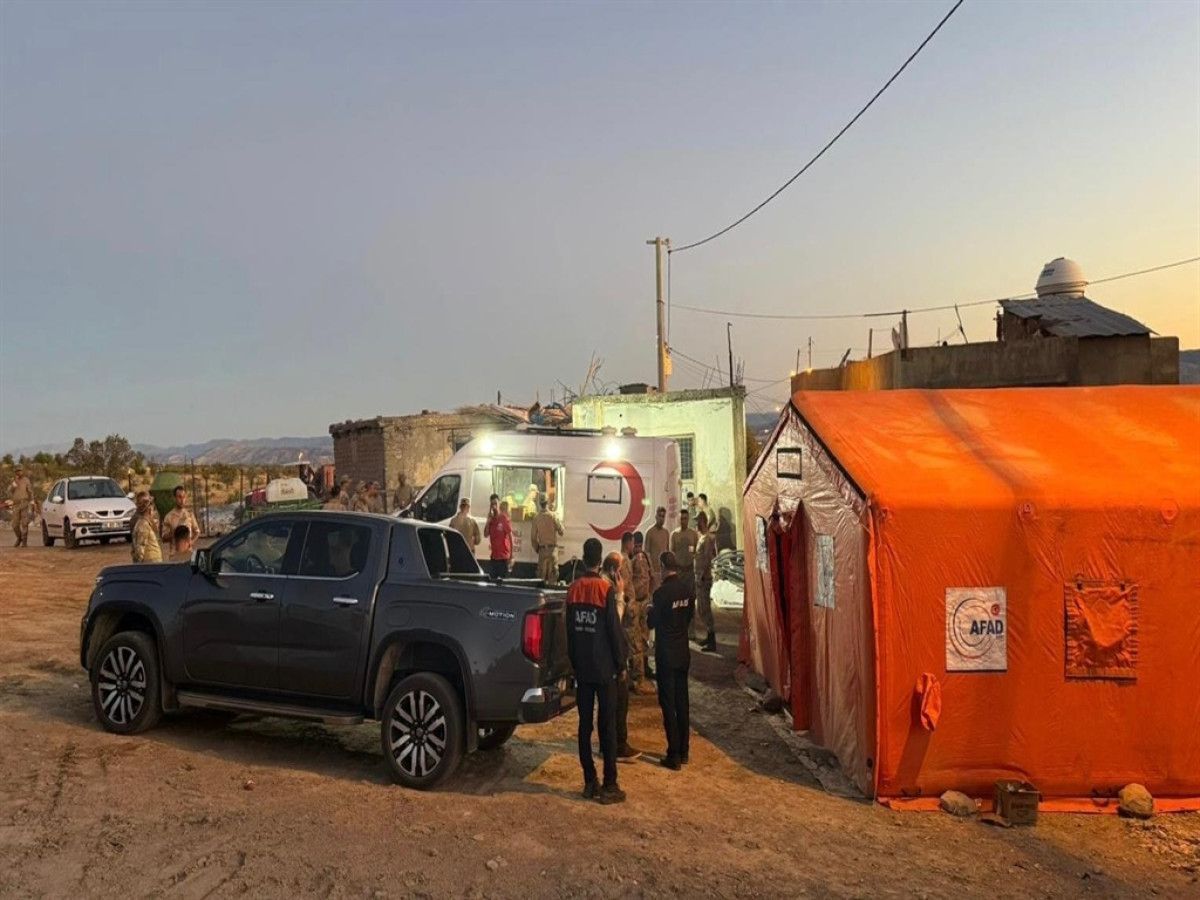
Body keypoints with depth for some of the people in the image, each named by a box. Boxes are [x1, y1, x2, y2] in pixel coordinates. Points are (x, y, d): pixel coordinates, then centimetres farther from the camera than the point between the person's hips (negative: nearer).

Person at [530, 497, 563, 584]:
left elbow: (533, 536, 3)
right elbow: (561, 531, -6)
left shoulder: (536, 518, -1)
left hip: (542, 548, 3)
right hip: (552, 547, -3)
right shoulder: (553, 516, -8)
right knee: (552, 571, 1)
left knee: (541, 571, 9)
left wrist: (536, 548, 16)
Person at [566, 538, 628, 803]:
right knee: (608, 726, 0)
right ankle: (609, 786, 2)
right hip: (605, 667, -5)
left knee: (585, 724, 9)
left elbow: (569, 629, 9)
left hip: (581, 668, 5)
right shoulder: (606, 589, -12)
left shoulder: (573, 590, 3)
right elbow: (614, 629, -11)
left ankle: (590, 782, 14)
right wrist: (621, 664, -2)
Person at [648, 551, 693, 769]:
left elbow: (653, 622, -11)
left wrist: (650, 610, 7)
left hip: (666, 654, -6)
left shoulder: (662, 592, -18)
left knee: (668, 704, 0)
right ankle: (683, 752, 21)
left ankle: (674, 755, 3)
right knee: (682, 702, 13)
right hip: (683, 653, 6)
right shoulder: (686, 590, 2)